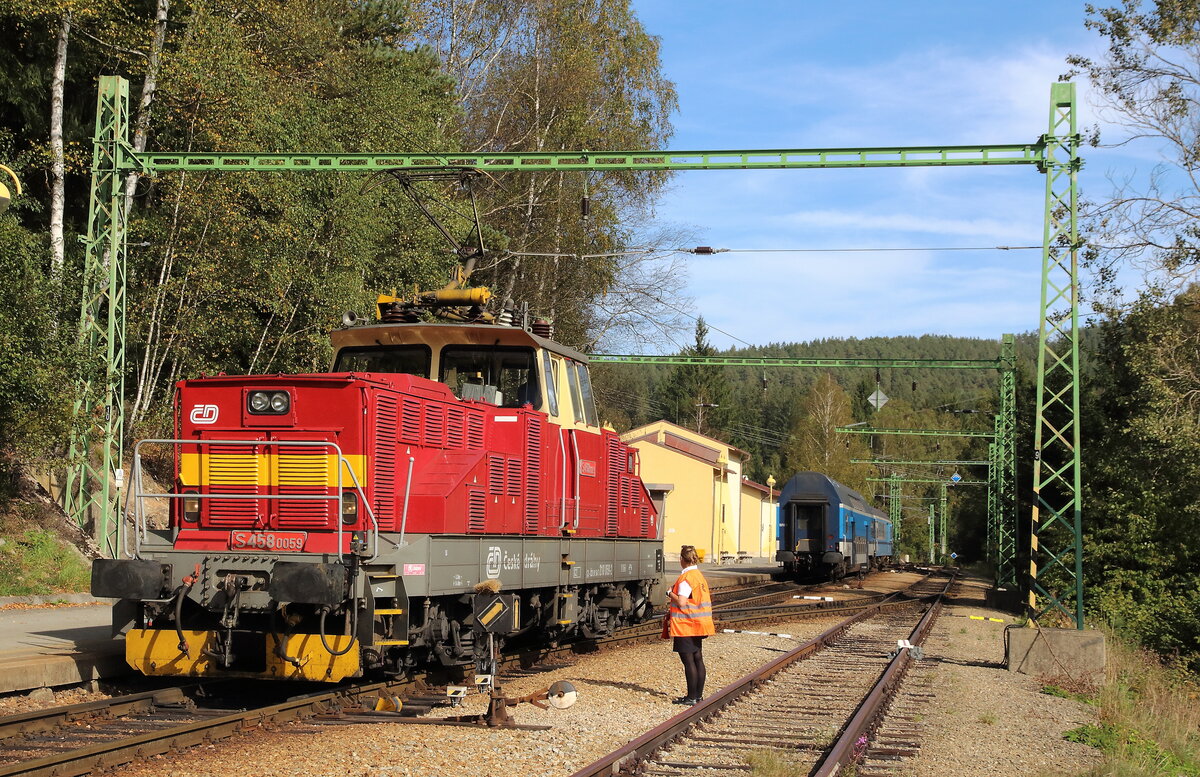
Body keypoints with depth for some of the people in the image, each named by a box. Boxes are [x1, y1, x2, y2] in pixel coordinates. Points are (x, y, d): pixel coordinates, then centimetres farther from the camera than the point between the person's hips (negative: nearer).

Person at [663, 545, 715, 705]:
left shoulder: (685, 578, -17)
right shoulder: (699, 576, 12)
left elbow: (681, 602, -23)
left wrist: (670, 593, -7)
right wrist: (675, 599, 17)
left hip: (685, 626, -9)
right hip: (698, 625, 9)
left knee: (688, 660, -5)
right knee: (698, 659, 12)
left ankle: (691, 697, -4)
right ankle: (698, 695, 18)